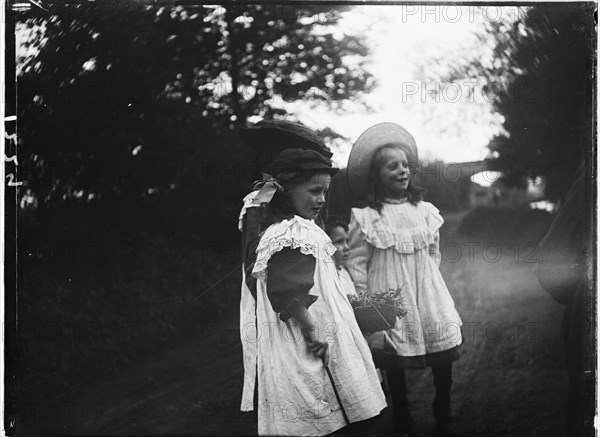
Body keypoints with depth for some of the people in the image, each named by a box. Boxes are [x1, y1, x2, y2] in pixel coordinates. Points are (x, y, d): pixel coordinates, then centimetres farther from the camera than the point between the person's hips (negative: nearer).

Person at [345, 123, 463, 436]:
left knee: (443, 360, 4)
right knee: (395, 367, 7)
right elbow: (356, 264, -6)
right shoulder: (366, 218, -9)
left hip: (429, 298, 3)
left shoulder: (425, 211, 3)